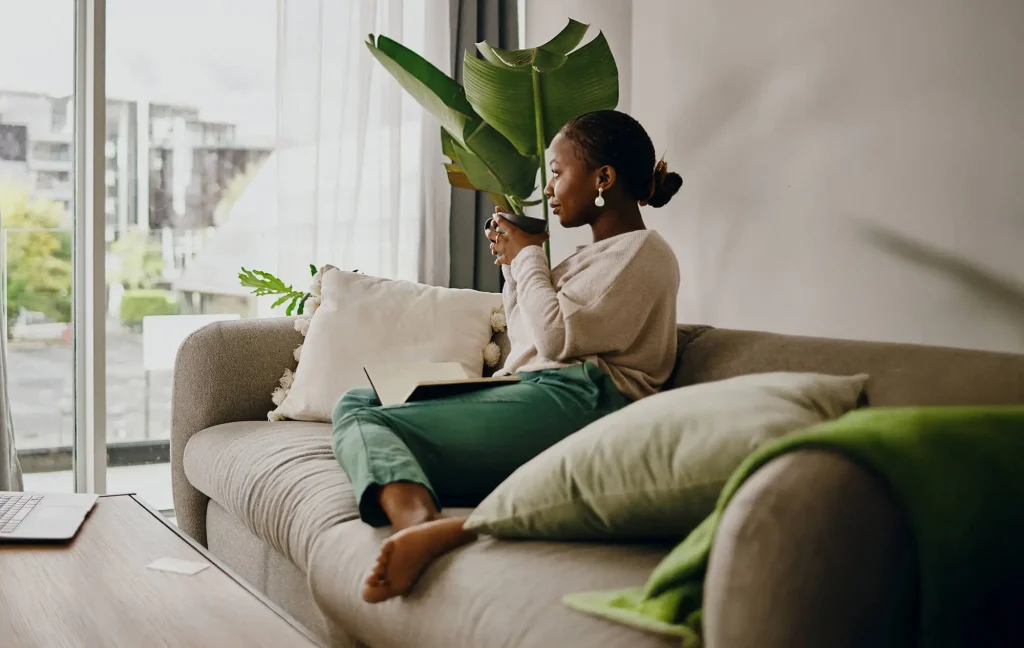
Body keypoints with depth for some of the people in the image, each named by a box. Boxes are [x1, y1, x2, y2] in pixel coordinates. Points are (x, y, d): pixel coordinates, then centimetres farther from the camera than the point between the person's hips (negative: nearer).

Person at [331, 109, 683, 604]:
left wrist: (528, 256, 3)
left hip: (575, 399, -10)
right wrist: (512, 264, 22)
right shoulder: (595, 255, 30)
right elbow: (528, 344, 32)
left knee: (367, 424, -15)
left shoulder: (643, 253, 1)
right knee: (355, 403, -2)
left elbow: (557, 336, -12)